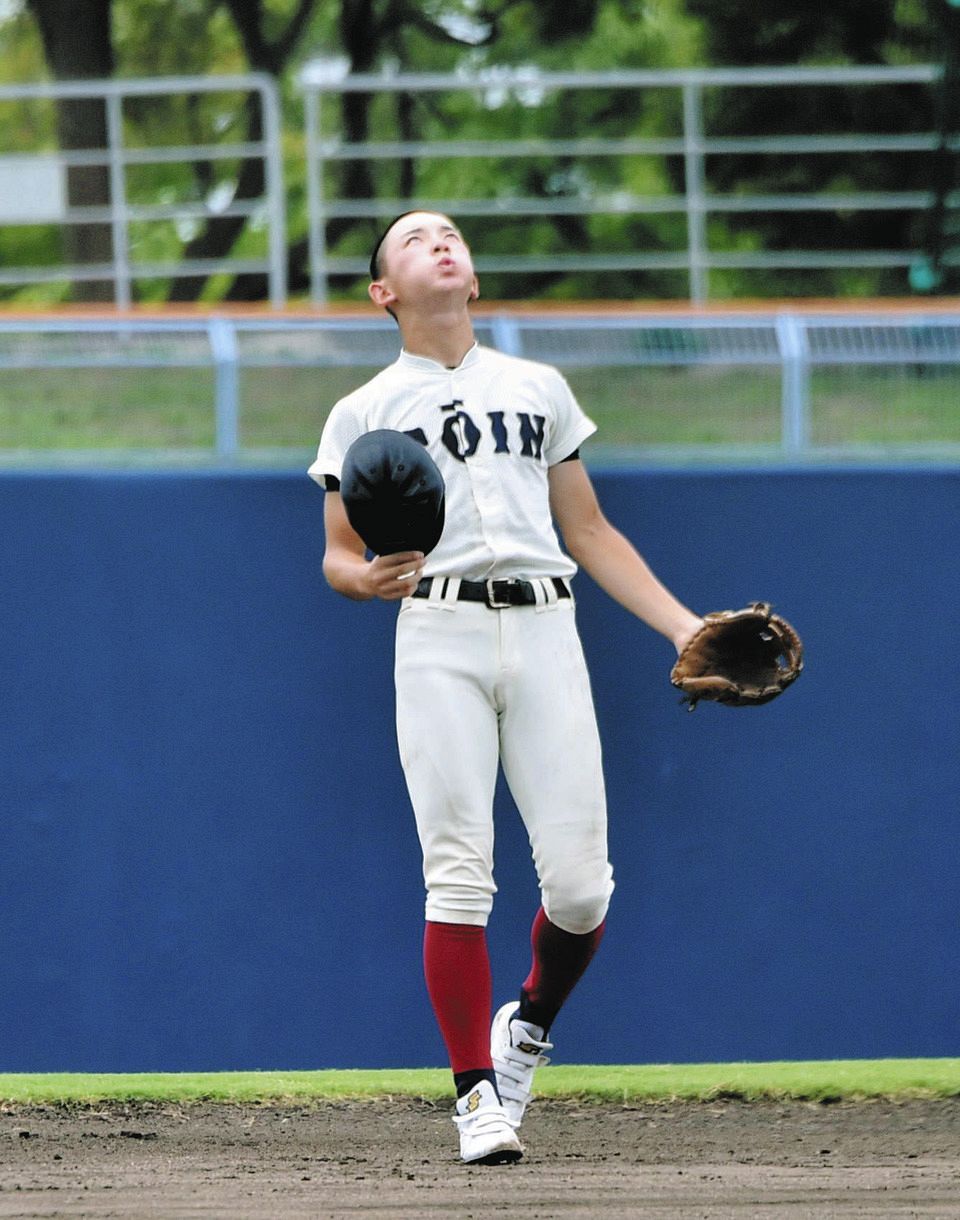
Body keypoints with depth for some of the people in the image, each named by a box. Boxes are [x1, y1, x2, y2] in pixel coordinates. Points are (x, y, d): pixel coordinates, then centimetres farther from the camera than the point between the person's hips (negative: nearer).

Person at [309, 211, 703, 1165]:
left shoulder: (539, 388, 20)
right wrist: (370, 576, -11)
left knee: (579, 886, -7)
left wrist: (681, 625, 14)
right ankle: (477, 1092, -4)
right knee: (458, 875, -12)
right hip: (439, 636, -2)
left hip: (544, 632, 2)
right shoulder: (363, 415, 13)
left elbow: (591, 533, 22)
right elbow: (338, 557, 13)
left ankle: (530, 1024, 22)